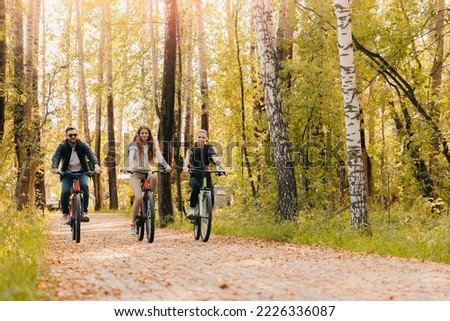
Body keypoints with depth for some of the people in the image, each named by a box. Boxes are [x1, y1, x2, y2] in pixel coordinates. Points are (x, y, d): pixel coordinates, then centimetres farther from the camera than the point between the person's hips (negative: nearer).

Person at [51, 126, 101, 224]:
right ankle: (65, 213, 1)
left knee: (84, 185, -29)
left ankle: (84, 211, -20)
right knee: (65, 191, -21)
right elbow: (56, 157, -24)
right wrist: (54, 167, -47)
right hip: (67, 172, 0)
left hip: (81, 172, 0)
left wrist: (96, 165, -44)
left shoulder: (83, 145, -8)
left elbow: (91, 154, -23)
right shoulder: (62, 146, -10)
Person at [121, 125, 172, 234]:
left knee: (154, 177, -34)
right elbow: (130, 156, -17)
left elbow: (159, 156, -7)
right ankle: (133, 224, -9)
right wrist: (126, 166, -38)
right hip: (136, 173, -3)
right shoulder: (134, 145, 1)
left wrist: (166, 165, -27)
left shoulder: (153, 145, 10)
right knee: (138, 197, -21)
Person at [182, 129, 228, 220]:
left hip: (206, 176, 2)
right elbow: (187, 158, -22)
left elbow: (216, 159, -16)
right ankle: (192, 209, -20)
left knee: (211, 196, -19)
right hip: (194, 176, -1)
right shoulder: (192, 149, -1)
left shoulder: (209, 149, 1)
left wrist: (224, 168, -36)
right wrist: (185, 167, -45)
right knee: (196, 187, -36)